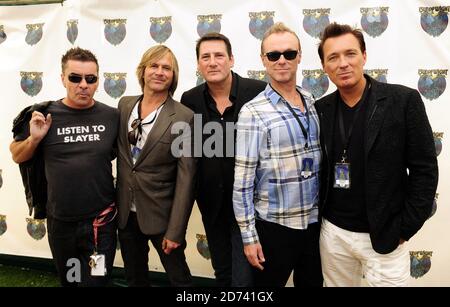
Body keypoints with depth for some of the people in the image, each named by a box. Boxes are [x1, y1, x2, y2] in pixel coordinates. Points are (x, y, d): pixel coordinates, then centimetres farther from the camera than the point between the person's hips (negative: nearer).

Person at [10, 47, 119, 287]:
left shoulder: (112, 116, -6)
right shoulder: (45, 115, -7)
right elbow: (17, 156, 5)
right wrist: (34, 138, -14)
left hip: (101, 220, -1)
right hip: (60, 221, 2)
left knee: (96, 280, 10)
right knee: (68, 280, 24)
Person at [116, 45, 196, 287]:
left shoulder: (184, 117, -14)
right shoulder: (125, 105, 1)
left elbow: (186, 178, -14)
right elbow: (119, 151, 11)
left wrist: (175, 231, -15)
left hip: (161, 214, -4)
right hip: (125, 212, 5)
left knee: (179, 278, 12)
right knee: (134, 278, 21)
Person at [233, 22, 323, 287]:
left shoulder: (313, 102, 3)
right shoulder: (253, 113, -14)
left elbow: (321, 160, 11)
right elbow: (242, 181, -13)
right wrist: (249, 236, -12)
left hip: (315, 221, 5)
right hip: (274, 226, -5)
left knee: (313, 283, 21)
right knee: (268, 284, 14)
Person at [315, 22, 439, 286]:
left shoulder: (403, 100, -10)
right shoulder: (320, 109, 0)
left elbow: (425, 170, -8)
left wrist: (404, 229, -9)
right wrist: (316, 218, 5)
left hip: (384, 235, -3)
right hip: (333, 232, 3)